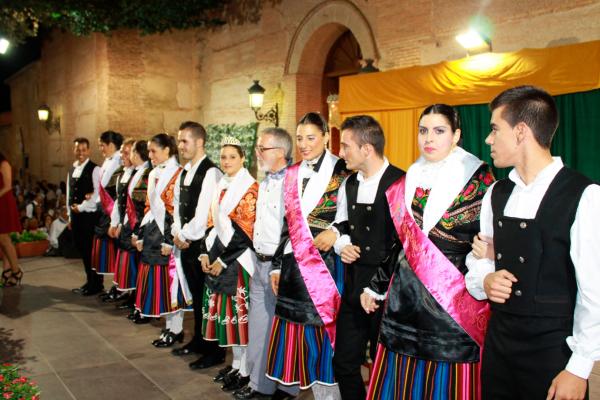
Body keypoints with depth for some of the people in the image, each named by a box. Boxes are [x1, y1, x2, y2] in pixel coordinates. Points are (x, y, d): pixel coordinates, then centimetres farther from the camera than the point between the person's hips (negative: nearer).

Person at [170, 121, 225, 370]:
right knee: (196, 295, 17)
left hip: (203, 243, -8)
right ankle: (198, 341, 31)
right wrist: (177, 233, 1)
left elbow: (203, 214, -20)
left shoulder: (210, 173, -15)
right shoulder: (184, 173, 13)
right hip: (185, 243, 8)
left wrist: (185, 235, -9)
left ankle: (215, 351, 12)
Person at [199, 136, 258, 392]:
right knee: (227, 311, 12)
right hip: (218, 257, 7)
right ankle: (236, 364, 25)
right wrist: (206, 253, 3)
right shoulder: (221, 186, 12)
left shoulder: (249, 188, -11)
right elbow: (213, 223, 14)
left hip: (239, 259, -7)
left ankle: (245, 371, 10)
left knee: (241, 313, -1)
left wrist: (223, 260, -14)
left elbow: (245, 230, -16)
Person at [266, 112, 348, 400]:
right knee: (300, 331, 8)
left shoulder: (341, 171, -3)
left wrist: (335, 233, -21)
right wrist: (277, 265, 12)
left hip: (327, 263, -5)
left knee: (324, 328, 1)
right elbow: (285, 223, 13)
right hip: (295, 264, 5)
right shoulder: (292, 175, 12)